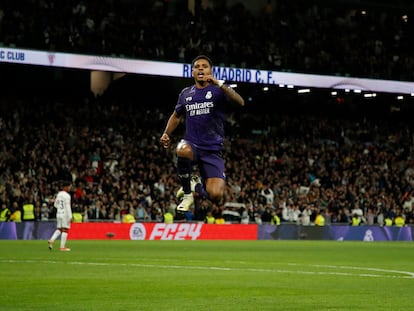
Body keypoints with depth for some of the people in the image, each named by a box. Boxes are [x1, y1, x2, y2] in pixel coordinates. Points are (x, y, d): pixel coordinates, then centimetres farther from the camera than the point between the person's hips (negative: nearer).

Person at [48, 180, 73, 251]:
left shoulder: (59, 194, 11)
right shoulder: (66, 195, -13)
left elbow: (55, 204, 18)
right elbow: (68, 206, -17)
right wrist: (70, 216, -16)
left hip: (58, 214, 8)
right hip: (65, 214, -8)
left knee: (59, 229, 14)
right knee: (65, 230, -1)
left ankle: (51, 240, -7)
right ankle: (62, 247, -1)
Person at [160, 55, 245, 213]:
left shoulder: (218, 91, 1)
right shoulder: (185, 93, 12)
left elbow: (240, 102, -19)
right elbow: (176, 116, 29)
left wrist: (219, 84, -30)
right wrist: (166, 134, 12)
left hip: (212, 150, -2)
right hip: (191, 144, 2)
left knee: (216, 195, -20)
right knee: (183, 151, -39)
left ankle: (197, 185, 18)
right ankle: (187, 194, -15)